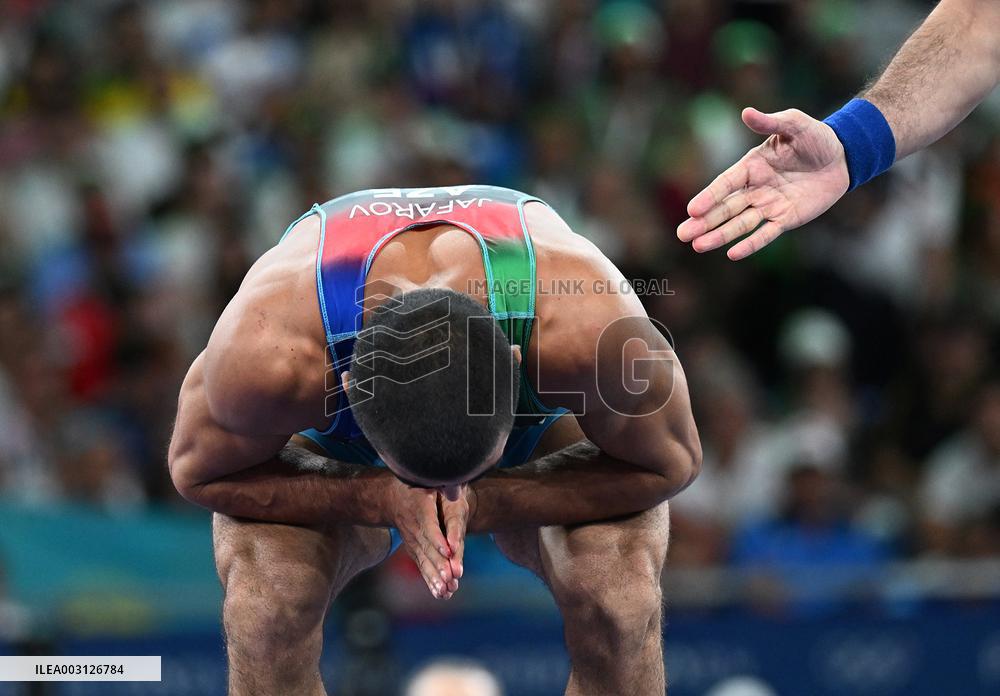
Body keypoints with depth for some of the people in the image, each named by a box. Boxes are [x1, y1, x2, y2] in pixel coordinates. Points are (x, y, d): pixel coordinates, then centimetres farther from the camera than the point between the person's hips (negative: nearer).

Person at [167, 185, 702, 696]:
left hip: (540, 441, 0)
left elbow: (669, 462, -24)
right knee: (262, 607, -27)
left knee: (621, 601, -27)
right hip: (331, 449, 0)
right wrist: (378, 499, -36)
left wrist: (486, 502, -36)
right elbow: (200, 471, -22)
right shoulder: (268, 350, -43)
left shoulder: (589, 327, -44)